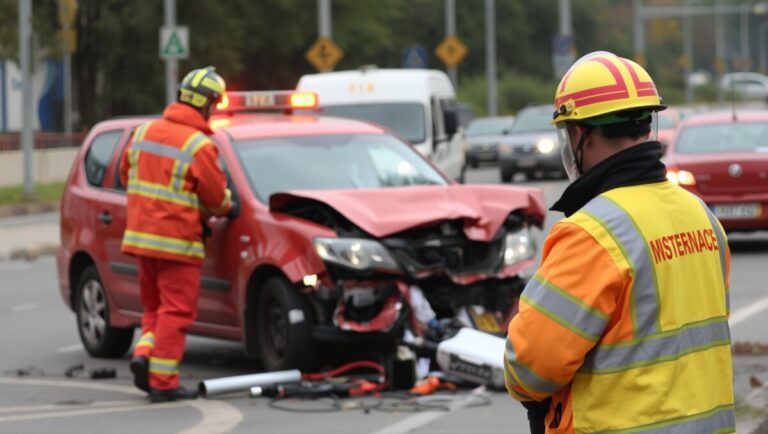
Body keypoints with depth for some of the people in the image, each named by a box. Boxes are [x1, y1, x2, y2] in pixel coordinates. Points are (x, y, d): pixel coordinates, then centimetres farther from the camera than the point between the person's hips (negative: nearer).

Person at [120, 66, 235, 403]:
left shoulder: (144, 132, 5)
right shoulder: (200, 146, -16)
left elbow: (126, 175, 15)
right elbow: (217, 198, -9)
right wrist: (226, 207, 14)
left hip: (141, 234, 7)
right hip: (176, 241, -7)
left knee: (155, 305, 20)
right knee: (176, 311, 1)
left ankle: (144, 354, 0)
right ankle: (162, 382, 0)